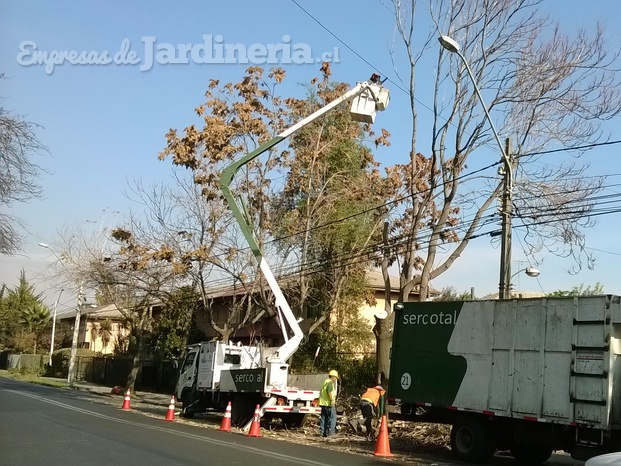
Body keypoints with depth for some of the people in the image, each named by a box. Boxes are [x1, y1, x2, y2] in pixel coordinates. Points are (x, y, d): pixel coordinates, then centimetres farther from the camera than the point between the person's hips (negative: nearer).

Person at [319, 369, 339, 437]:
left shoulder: (325, 382, 20)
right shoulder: (330, 382, -10)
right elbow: (330, 391, -26)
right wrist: (332, 400, -26)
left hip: (323, 403, 9)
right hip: (329, 403, -9)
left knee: (324, 418, 11)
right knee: (332, 418, -4)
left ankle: (322, 432, 11)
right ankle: (330, 432, -7)